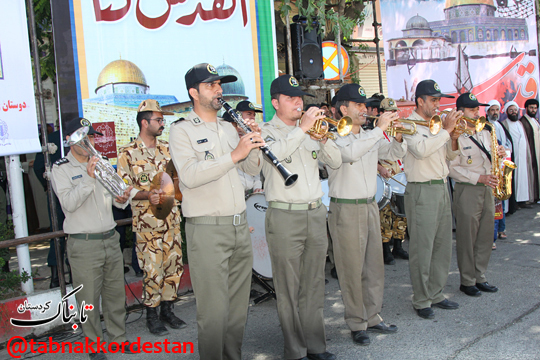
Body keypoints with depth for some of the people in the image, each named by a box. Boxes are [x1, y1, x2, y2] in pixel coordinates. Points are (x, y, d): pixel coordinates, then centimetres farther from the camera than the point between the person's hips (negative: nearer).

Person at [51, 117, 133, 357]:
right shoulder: (61, 169, -4)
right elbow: (68, 203, -17)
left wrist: (121, 199, -3)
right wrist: (89, 178, -26)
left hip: (110, 239, 5)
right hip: (83, 245, -5)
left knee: (116, 293, 11)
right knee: (89, 299, 2)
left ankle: (118, 338, 26)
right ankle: (95, 346, 17)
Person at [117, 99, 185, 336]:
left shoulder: (167, 148, 11)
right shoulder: (128, 153, -4)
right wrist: (146, 195, -23)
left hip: (171, 219, 5)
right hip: (147, 222, -5)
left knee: (174, 265, 10)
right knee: (153, 271, -1)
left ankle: (167, 310, 25)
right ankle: (152, 315, 17)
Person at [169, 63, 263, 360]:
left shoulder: (228, 128, 17)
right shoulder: (181, 130, -4)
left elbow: (253, 168, 15)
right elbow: (190, 175, -21)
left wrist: (254, 143, -4)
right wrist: (234, 154, -23)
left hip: (239, 226, 7)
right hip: (206, 229, -6)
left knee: (239, 305, 14)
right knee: (214, 310, -2)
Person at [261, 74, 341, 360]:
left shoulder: (310, 132, 16)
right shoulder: (267, 131, -1)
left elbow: (335, 162, 11)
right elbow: (275, 153, -24)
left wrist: (324, 138, -6)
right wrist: (302, 128, -24)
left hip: (316, 213, 6)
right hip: (285, 217, -5)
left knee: (314, 285, 12)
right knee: (289, 289, 2)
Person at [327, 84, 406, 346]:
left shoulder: (370, 137, 14)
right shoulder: (334, 136, -9)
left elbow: (394, 154, 15)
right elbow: (350, 152, -30)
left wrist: (398, 138, -6)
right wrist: (380, 129, -25)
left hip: (370, 206, 7)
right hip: (346, 211, -7)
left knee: (374, 266, 13)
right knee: (352, 270, 0)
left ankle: (372, 317, 26)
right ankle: (356, 324, 13)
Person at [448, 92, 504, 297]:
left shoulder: (485, 133, 14)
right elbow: (453, 169, -15)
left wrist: (500, 154, 0)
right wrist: (479, 178, -21)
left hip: (487, 190, 7)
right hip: (467, 191, -7)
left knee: (486, 237, 11)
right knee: (467, 239, 0)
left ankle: (480, 278, 23)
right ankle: (467, 282, 12)